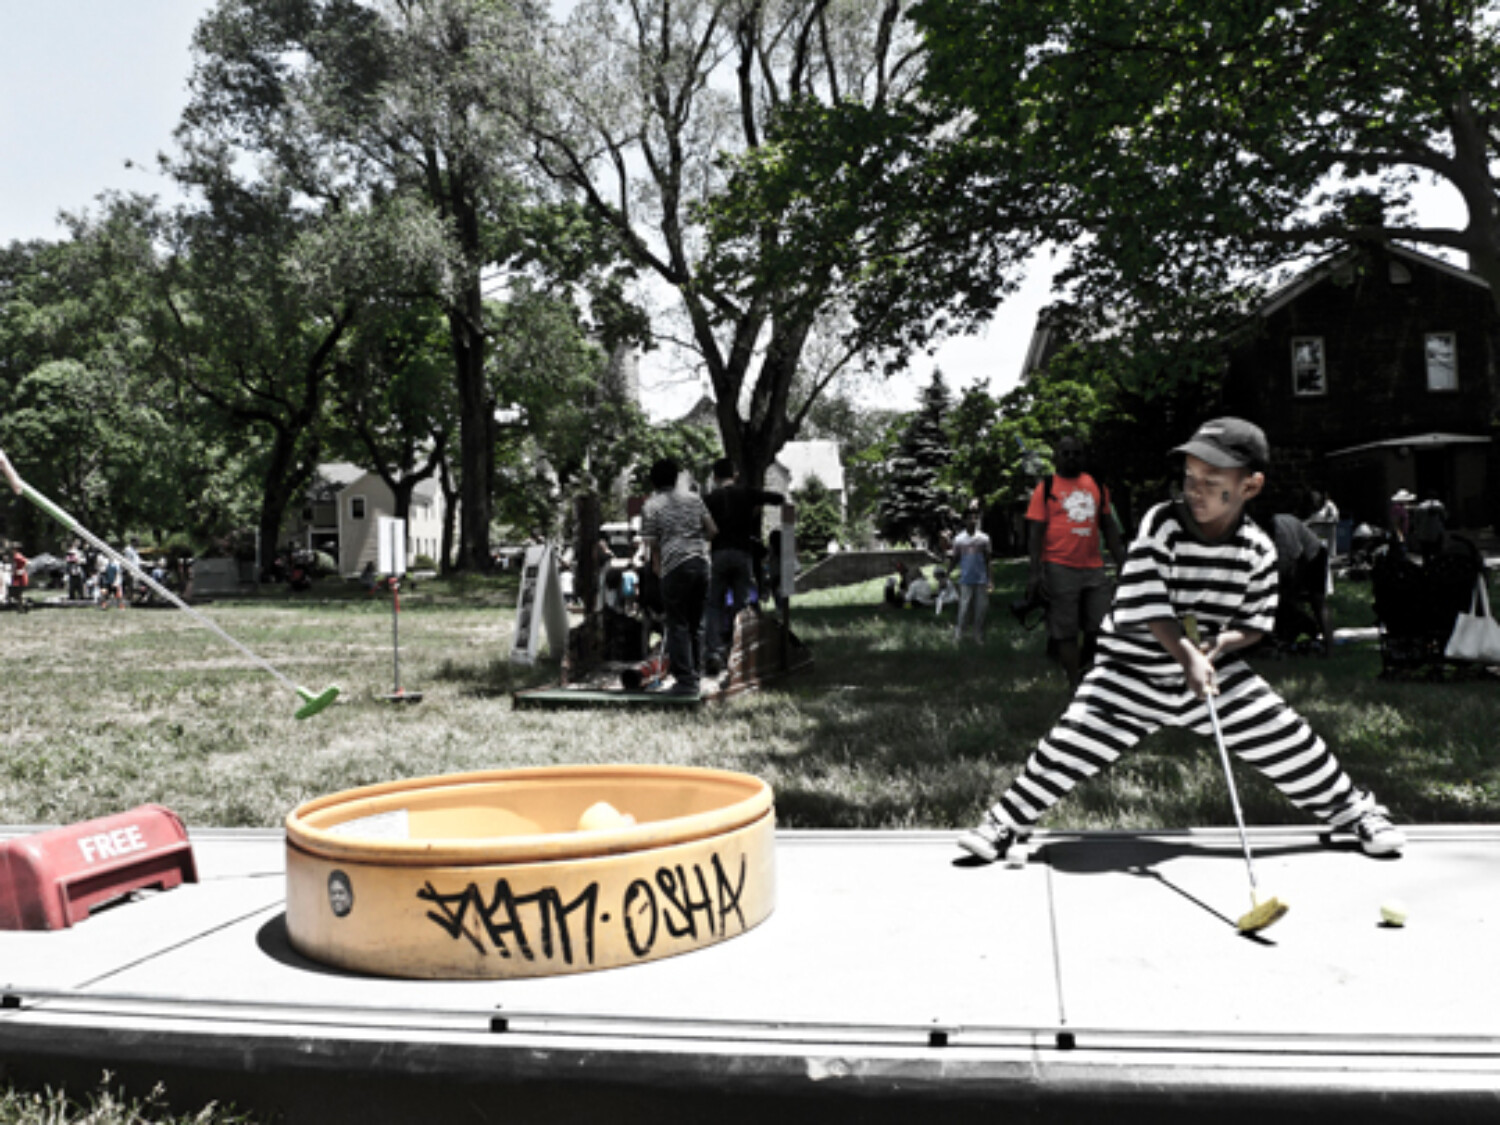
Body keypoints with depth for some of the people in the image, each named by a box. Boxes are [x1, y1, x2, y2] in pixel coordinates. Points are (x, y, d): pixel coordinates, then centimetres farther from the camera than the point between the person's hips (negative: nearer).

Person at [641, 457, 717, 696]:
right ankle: (695, 674, 18)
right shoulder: (693, 498, 13)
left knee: (678, 625, 0)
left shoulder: (651, 506, 3)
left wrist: (657, 568, 16)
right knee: (696, 623, 14)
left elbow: (653, 544, 2)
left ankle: (685, 680, -3)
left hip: (675, 566, -4)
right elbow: (712, 530, 12)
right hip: (701, 561, 4)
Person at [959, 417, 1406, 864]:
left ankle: (1353, 810, 25)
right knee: (1070, 742, -10)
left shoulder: (1258, 550, -6)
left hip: (1215, 664, 2)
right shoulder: (1161, 524, -15)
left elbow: (1257, 622, 3)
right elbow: (1145, 604, -20)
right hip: (1134, 670, -2)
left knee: (1287, 739, -1)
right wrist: (1185, 653, -31)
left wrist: (1220, 643, -18)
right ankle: (1007, 820, 7)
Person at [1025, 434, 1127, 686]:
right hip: (1059, 569, -4)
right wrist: (1036, 573, -13)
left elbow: (1109, 527, 17)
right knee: (1065, 632, 0)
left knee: (1100, 629, 5)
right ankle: (1074, 684, 8)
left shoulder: (1097, 486, 14)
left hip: (1093, 568, 4)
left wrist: (1122, 563, 10)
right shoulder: (1046, 487, 1)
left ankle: (1081, 665, 30)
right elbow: (1036, 532, -4)